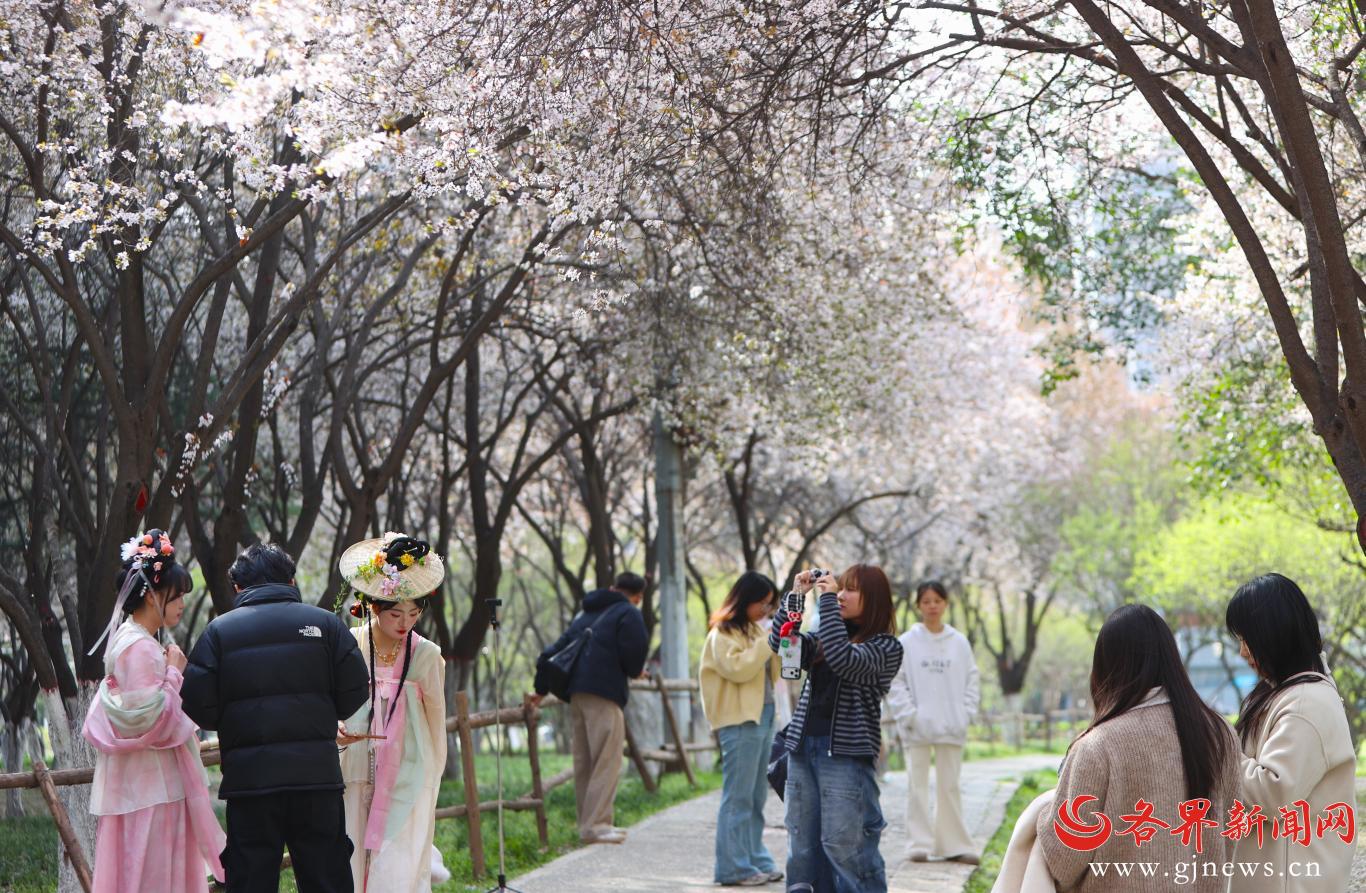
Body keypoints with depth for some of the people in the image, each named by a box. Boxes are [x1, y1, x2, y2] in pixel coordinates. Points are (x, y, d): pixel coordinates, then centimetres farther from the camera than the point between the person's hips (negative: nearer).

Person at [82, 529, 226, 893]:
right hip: (150, 783, -10)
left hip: (149, 780, 10)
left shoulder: (137, 641, 15)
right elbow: (148, 717, -23)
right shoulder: (139, 647, -16)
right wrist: (174, 673, -13)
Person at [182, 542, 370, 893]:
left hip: (248, 776, 0)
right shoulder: (325, 623, 5)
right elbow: (355, 692, 1)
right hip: (318, 773, 1)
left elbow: (198, 706, -4)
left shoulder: (219, 630, 3)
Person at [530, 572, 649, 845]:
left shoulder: (586, 614, 24)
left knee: (584, 762, 12)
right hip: (604, 692, -8)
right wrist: (635, 671, 13)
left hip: (576, 692, 8)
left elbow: (557, 648, 23)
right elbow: (634, 655, -11)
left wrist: (542, 688, 26)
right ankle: (595, 825, -13)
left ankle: (589, 822, 16)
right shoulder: (629, 614, 0)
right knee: (607, 761, -8)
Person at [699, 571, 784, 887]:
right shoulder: (722, 634, -6)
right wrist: (768, 642, -16)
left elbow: (773, 672, 20)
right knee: (738, 797, -8)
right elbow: (737, 668, -19)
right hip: (740, 721, -9)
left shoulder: (753, 631, 20)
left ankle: (755, 859, 19)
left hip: (763, 717, 9)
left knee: (756, 798, 13)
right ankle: (734, 867, -8)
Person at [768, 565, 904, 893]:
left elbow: (843, 659, -22)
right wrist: (796, 596, -1)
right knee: (802, 846, 10)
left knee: (845, 847, -8)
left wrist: (827, 601, -18)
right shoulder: (823, 638, 15)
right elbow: (781, 641, 7)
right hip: (802, 746, 7)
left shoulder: (886, 646, -6)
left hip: (846, 754, -7)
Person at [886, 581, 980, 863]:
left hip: (952, 728, 2)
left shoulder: (959, 642, 5)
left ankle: (954, 844, 12)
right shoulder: (906, 642, -1)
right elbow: (895, 682, -2)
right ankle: (920, 843, 5)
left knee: (950, 786, 7)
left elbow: (971, 681, 8)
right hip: (917, 727, -2)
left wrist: (965, 714, -2)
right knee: (918, 785, 1)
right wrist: (908, 714, -10)